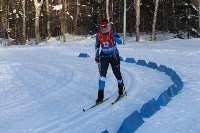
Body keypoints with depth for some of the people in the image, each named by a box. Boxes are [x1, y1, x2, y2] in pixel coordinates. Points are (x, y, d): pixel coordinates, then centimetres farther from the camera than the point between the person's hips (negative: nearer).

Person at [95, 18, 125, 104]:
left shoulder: (113, 33, -13)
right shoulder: (99, 35, -3)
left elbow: (120, 42, -27)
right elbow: (97, 46, 10)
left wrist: (113, 37, -43)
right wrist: (97, 56, 8)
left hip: (114, 56, -2)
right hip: (104, 56, 2)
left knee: (117, 73, 7)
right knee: (102, 74, -11)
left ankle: (121, 87, 37)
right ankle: (100, 95, -9)